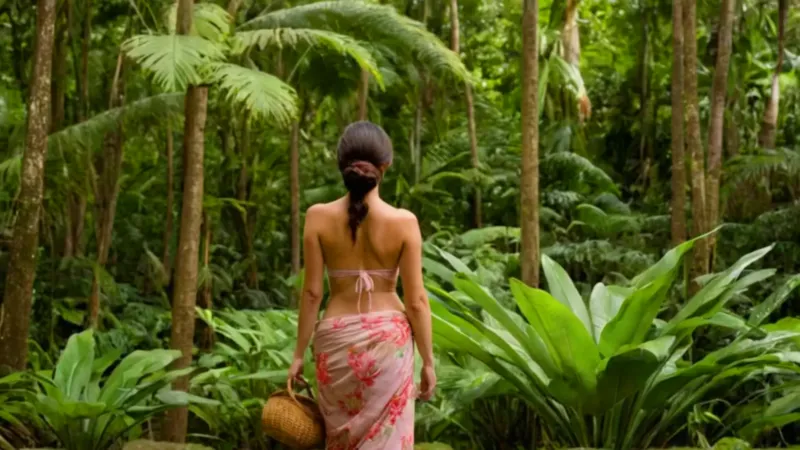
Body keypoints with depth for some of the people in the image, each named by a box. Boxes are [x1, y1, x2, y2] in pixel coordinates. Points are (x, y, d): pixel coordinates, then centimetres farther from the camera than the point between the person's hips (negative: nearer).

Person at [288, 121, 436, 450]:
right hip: (388, 340, -1)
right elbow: (416, 300, -8)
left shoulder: (319, 216, -7)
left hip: (336, 340, 1)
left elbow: (311, 293, -5)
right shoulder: (403, 221, -9)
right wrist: (428, 362, 2)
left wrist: (299, 354, 5)